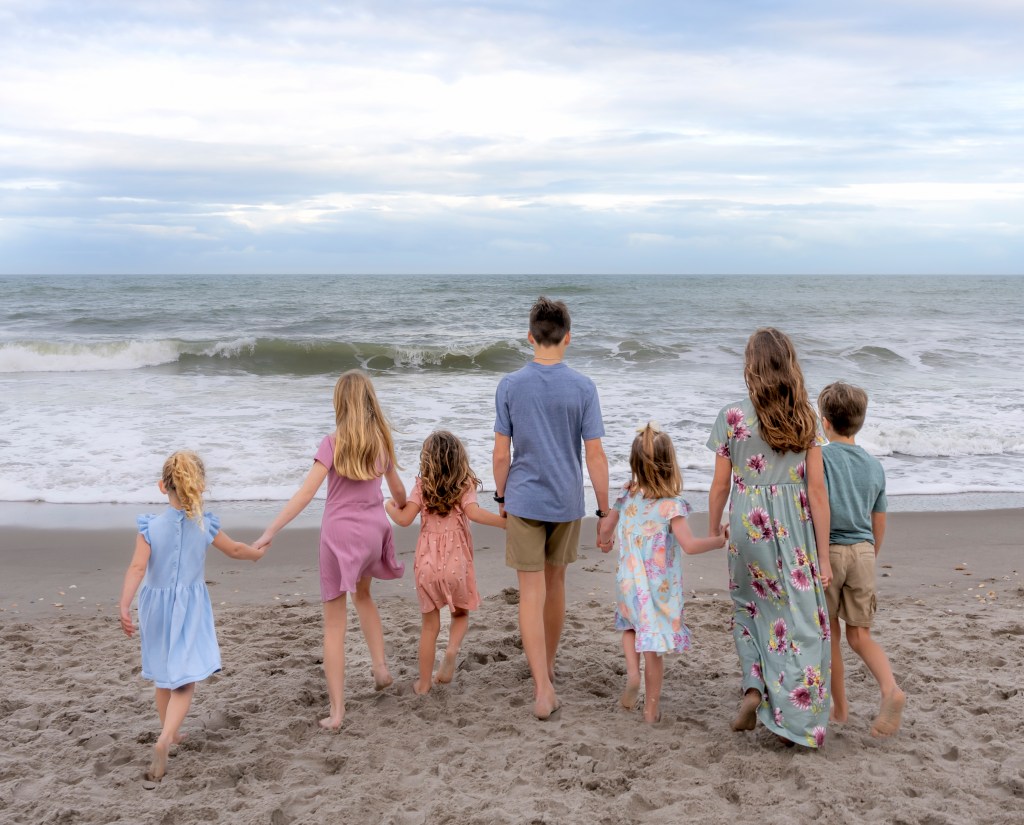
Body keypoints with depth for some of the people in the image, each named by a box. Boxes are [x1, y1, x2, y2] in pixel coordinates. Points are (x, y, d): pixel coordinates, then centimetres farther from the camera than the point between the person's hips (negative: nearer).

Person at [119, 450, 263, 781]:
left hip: (156, 607, 2)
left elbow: (138, 568, -21)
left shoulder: (150, 527, -10)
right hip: (190, 608, -2)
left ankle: (169, 733, 38)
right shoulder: (205, 525, -6)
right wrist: (256, 553, 30)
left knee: (164, 675, 20)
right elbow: (235, 549, 10)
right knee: (185, 680, -2)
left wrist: (124, 606, -24)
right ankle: (165, 739, -23)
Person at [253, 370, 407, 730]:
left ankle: (336, 711, 5)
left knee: (335, 622, 4)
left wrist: (270, 532, -18)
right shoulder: (381, 438, 3)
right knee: (363, 595, 34)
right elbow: (398, 491, 15)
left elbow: (306, 493, -19)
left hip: (341, 533, -5)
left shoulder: (335, 442, -11)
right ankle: (380, 667, 28)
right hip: (374, 528, 5)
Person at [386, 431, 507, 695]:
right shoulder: (465, 485, -3)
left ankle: (424, 683, 18)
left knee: (429, 626, 14)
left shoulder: (422, 486, 0)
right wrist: (505, 522, -18)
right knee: (461, 614, 22)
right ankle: (452, 649, -8)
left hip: (427, 563, 1)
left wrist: (389, 505, 11)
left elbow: (404, 519, -8)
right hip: (456, 562, -1)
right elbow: (473, 512, -20)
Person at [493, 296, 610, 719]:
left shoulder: (510, 386, -7)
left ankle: (543, 686, -8)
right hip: (566, 502, 1)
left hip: (524, 501, -1)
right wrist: (604, 510, 0)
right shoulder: (582, 387, -7)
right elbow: (595, 454, -7)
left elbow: (501, 453, -4)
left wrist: (501, 496, 12)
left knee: (532, 592, 1)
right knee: (555, 582, 19)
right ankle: (547, 665, 37)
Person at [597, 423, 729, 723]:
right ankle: (651, 707, 16)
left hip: (630, 583, 3)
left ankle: (632, 671, 2)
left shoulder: (626, 496, -1)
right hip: (660, 588, -3)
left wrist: (604, 542, 32)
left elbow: (605, 530, 10)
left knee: (631, 626, 27)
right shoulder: (672, 505, -16)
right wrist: (718, 541, -9)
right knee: (655, 646, 6)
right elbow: (689, 545, -24)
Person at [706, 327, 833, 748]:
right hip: (795, 525, 1)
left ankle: (754, 689, 6)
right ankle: (795, 718, 10)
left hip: (747, 524, 0)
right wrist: (823, 554, 2)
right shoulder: (804, 418, -2)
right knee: (800, 618, 7)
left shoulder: (733, 417, -6)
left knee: (749, 608, 21)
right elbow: (817, 489, -3)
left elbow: (720, 485, -1)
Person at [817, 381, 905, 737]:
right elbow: (879, 525, 16)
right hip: (863, 552, 4)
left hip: (829, 550, -4)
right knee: (860, 634, 10)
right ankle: (890, 688, -14)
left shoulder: (820, 457, -6)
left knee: (830, 632, 11)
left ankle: (839, 706, 20)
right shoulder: (875, 465, 10)